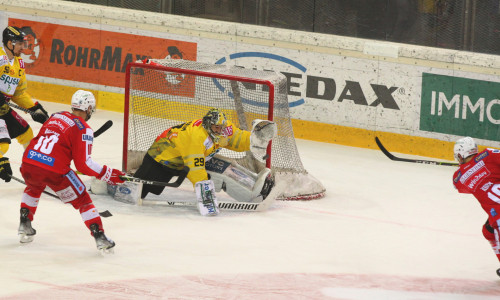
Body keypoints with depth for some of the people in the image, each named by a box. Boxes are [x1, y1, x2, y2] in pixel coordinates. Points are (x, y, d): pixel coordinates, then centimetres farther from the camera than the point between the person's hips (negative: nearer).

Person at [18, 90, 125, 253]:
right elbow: (83, 164, -7)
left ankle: (24, 226, 36)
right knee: (82, 200, 11)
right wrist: (106, 174, 2)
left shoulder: (56, 117, 17)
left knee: (33, 188, 39)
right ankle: (100, 237, 5)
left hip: (28, 162, 5)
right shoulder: (83, 129, -2)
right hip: (55, 171, -5)